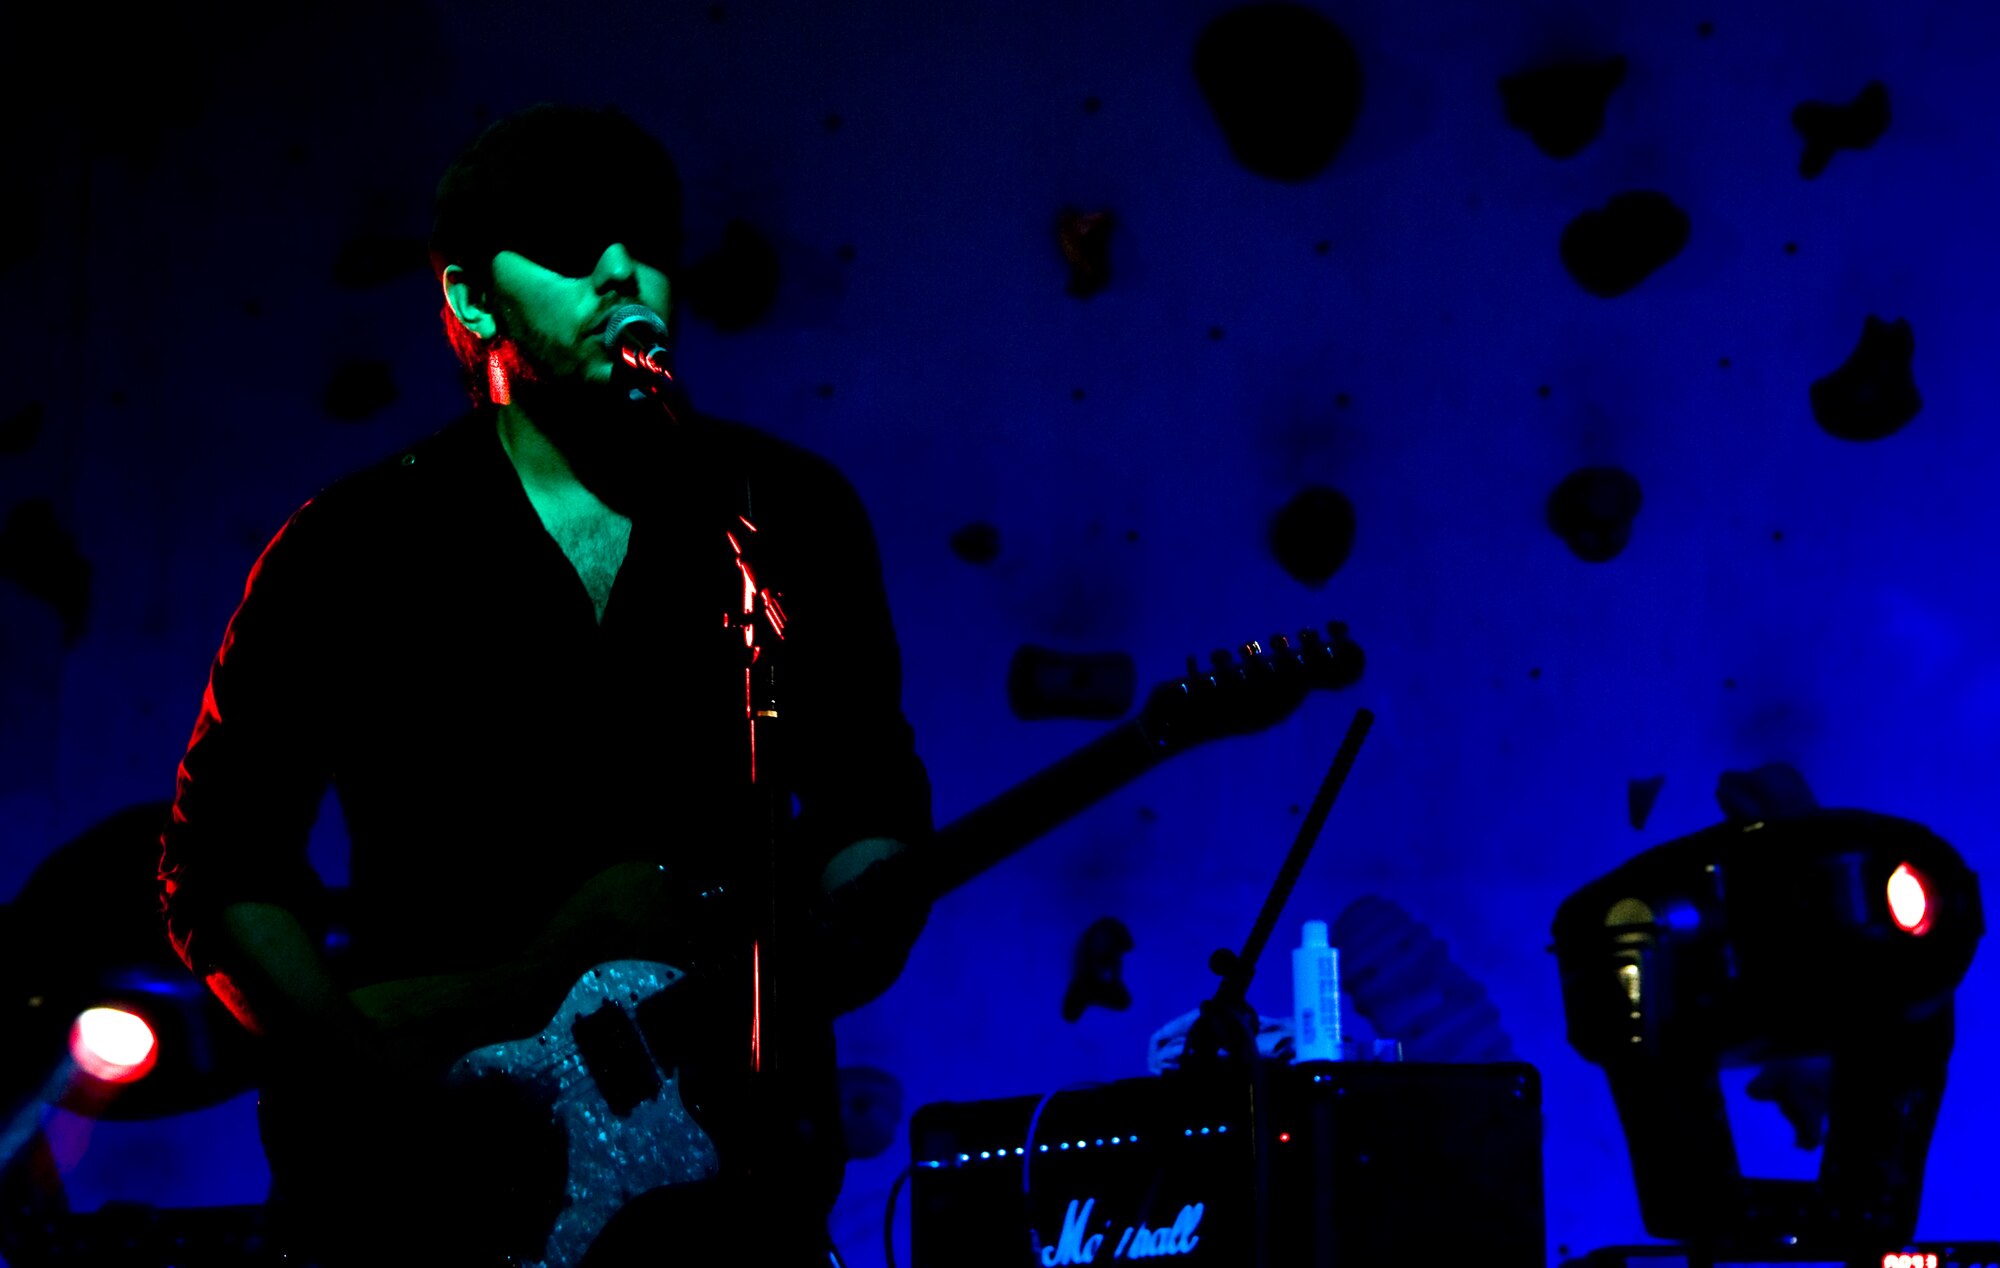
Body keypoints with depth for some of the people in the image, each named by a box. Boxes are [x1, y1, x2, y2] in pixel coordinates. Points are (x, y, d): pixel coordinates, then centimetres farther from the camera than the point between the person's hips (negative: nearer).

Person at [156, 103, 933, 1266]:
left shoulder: (786, 516, 9)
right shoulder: (357, 551, 3)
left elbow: (873, 810, 14)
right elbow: (220, 864, 4)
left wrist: (798, 973, -7)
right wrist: (370, 1077, -9)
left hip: (718, 1158, 2)